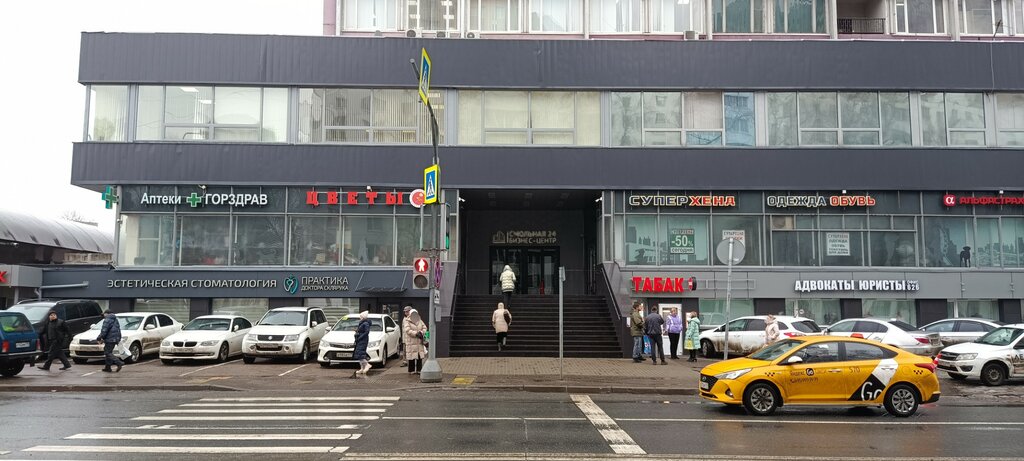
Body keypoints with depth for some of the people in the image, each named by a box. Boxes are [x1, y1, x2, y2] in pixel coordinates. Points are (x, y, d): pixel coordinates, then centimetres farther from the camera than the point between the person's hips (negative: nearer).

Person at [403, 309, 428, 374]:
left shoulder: (420, 321, 15)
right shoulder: (407, 321, -2)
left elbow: (424, 328, 9)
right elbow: (408, 330, -15)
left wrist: (421, 332, -12)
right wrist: (416, 333, -21)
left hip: (419, 342, 5)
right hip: (411, 342, -5)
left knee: (420, 357, 2)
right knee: (411, 357, -5)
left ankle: (419, 370, 9)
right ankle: (411, 370, 2)